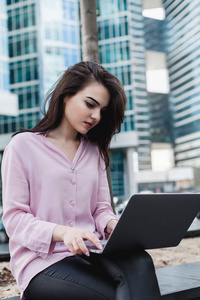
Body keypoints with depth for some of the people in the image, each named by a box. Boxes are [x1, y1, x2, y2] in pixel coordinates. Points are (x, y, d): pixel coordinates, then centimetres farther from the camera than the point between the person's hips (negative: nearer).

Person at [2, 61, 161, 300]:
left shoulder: (94, 150, 17)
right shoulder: (23, 146, 1)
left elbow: (101, 208, 15)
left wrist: (114, 225, -9)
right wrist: (62, 232, -23)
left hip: (91, 253, 5)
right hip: (42, 259, -4)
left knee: (139, 263, -29)